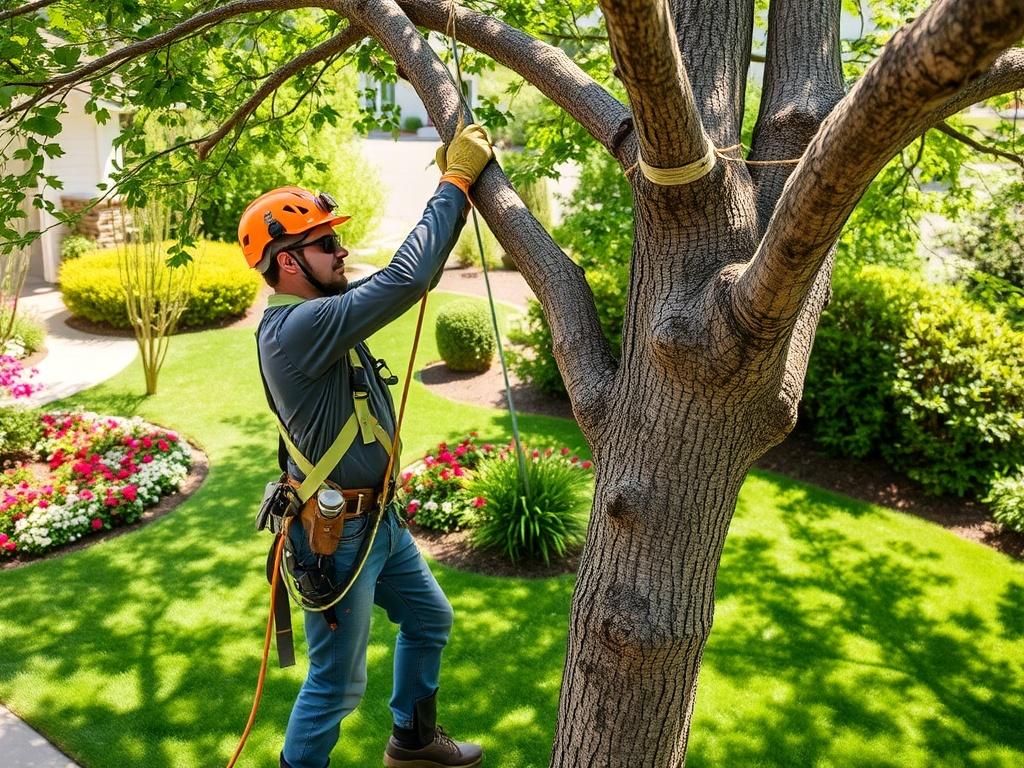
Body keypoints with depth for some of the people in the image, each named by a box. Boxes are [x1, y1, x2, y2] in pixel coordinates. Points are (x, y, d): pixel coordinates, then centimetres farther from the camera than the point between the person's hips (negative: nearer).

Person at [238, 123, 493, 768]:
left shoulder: (325, 311, 3)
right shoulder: (296, 328, -26)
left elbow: (410, 278, 10)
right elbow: (405, 279, -33)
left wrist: (454, 186, 1)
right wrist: (456, 184, -23)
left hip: (379, 517, 10)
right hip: (337, 534, -10)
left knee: (430, 620, 26)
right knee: (337, 684, 7)